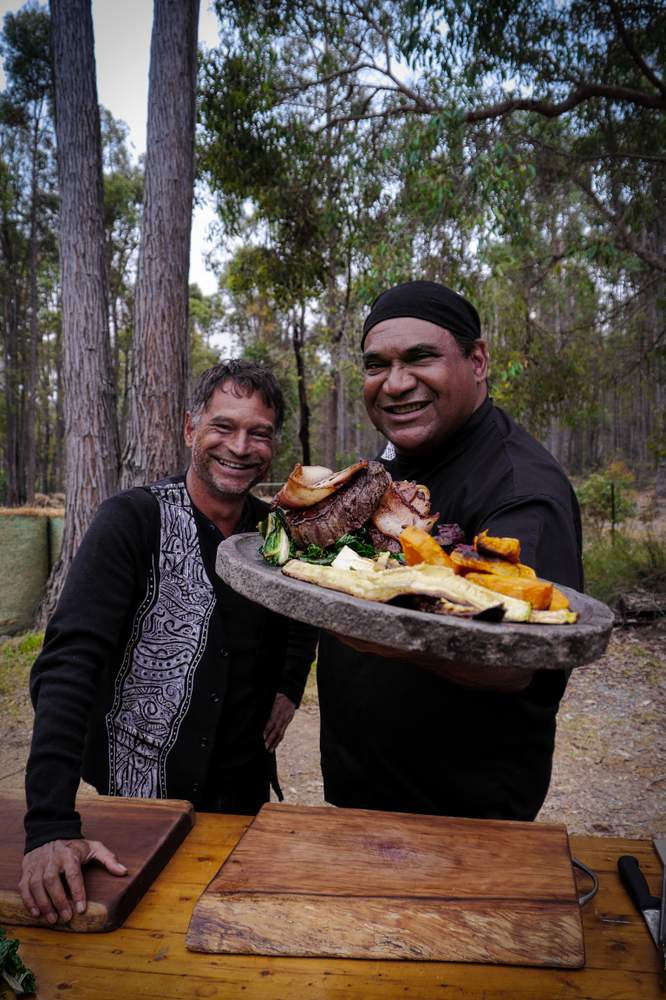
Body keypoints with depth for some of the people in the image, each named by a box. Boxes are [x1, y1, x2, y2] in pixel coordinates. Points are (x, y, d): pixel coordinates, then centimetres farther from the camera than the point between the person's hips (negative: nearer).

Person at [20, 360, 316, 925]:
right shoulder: (134, 521, -19)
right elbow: (70, 661, -27)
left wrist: (290, 688, 3)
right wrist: (51, 825, -35)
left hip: (246, 790, 5)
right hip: (140, 794, -4)